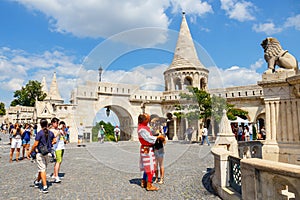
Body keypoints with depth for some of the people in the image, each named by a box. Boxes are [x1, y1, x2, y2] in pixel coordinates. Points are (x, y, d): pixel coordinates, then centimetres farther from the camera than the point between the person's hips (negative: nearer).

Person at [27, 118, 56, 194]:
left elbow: (35, 144, -14)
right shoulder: (51, 133, 2)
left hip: (40, 153, -5)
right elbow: (54, 141, 13)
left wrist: (30, 152, -2)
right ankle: (37, 182, 42)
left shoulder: (39, 133, -14)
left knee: (42, 170, -2)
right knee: (42, 168, 21)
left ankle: (45, 187, -4)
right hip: (48, 153, 6)